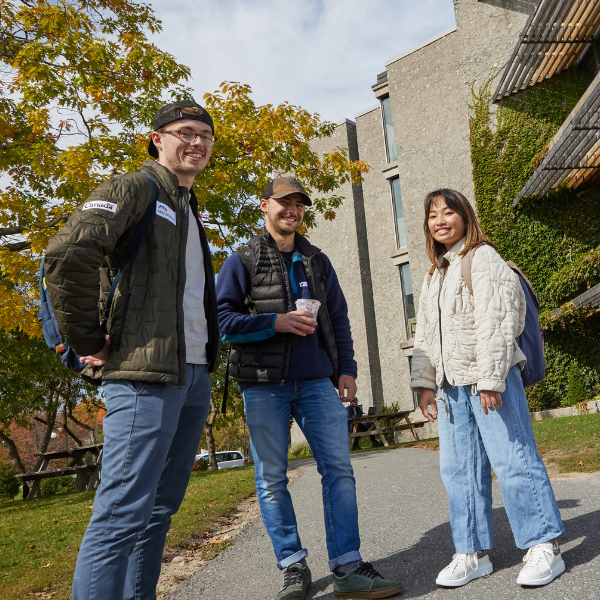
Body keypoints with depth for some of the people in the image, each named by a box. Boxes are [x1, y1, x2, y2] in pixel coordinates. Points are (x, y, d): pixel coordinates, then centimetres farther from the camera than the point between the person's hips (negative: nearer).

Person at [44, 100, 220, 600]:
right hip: (145, 371, -9)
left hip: (194, 374, 9)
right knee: (125, 510, -9)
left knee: (162, 505, 13)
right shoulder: (134, 189, -3)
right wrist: (88, 342, -15)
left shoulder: (189, 210, 24)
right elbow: (68, 253, -19)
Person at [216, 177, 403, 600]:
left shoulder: (318, 261, 16)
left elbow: (339, 319, 17)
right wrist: (275, 322, -15)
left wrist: (346, 368, 7)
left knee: (339, 469, -2)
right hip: (264, 386, -2)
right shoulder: (243, 261, 4)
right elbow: (222, 319, -4)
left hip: (317, 382, 3)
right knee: (272, 479, 4)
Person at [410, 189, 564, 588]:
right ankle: (473, 553, 17)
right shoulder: (434, 275, 20)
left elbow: (494, 322, -13)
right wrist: (425, 382, 12)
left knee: (512, 459, -4)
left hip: (490, 378, -7)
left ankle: (545, 547, 10)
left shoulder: (482, 258, -4)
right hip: (452, 383, 8)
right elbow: (425, 334, 20)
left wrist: (490, 378, -19)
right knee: (459, 469, 7)